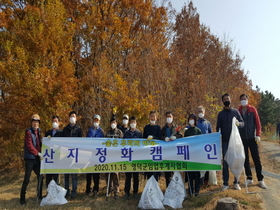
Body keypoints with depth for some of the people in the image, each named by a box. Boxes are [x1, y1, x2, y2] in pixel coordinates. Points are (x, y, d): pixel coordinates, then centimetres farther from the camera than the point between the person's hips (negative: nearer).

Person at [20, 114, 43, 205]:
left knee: (40, 177, 10)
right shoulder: (28, 132, -7)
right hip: (30, 158, -7)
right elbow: (29, 145, -15)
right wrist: (38, 153, -18)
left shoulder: (38, 132, 15)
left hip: (37, 158, 7)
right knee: (27, 179, -4)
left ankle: (39, 195, 22)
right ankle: (22, 198, 6)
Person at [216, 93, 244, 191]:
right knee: (225, 162, 3)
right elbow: (218, 127, 9)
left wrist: (238, 123, -17)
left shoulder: (235, 111, 5)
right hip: (225, 141, 0)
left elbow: (243, 123, 5)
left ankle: (236, 182, 16)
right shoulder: (220, 114, 7)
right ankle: (225, 183, 9)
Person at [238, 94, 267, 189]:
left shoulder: (252, 109, 0)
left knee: (256, 159, 1)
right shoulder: (238, 111, 2)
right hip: (242, 139, 1)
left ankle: (260, 179, 7)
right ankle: (249, 178, 18)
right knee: (245, 159, 7)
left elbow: (257, 122, -1)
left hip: (252, 138, -1)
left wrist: (258, 135, -9)